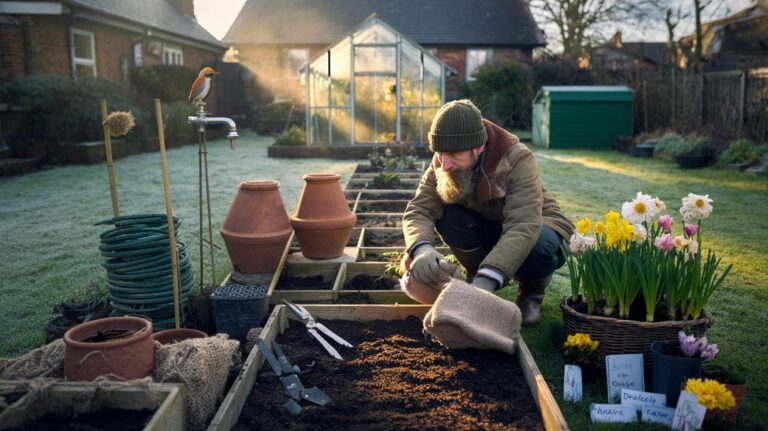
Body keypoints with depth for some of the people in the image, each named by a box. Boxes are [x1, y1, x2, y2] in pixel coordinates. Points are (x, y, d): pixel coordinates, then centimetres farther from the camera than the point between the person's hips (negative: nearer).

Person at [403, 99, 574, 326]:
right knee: (447, 215, -28)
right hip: (488, 229, 3)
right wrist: (422, 248, -49)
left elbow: (524, 227, -43)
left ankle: (531, 293, -2)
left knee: (538, 247, -38)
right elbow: (418, 210, -26)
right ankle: (476, 275, -1)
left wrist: (487, 280, -56)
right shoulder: (442, 164, -19)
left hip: (536, 226, -3)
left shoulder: (518, 160, -32)